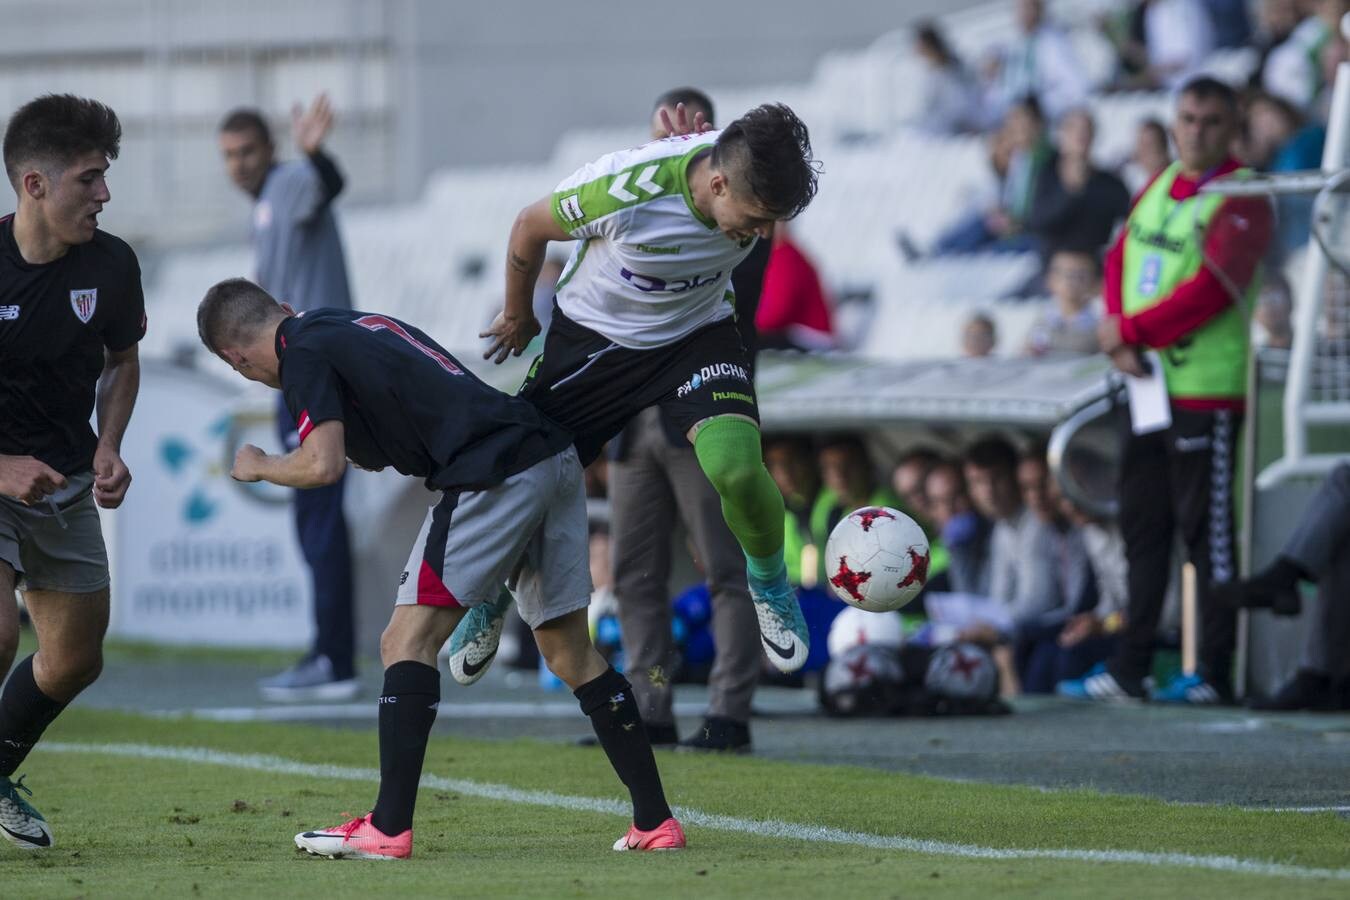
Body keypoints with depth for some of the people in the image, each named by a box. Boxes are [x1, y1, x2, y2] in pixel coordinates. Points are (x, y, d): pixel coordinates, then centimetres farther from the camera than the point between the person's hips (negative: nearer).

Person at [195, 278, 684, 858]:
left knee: (408, 642, -4)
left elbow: (324, 465, -11)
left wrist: (260, 467, 5)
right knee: (571, 652, 13)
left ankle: (389, 828, -10)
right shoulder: (358, 325, 25)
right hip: (553, 457, 9)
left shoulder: (303, 355, -1)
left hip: (491, 477, -9)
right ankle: (655, 822, 12)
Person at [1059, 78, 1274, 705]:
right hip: (1145, 386, 8)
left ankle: (1216, 675, 0)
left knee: (1205, 531, -5)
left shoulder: (1240, 200, -10)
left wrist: (1130, 331, -13)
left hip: (1205, 389, -8)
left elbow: (1210, 291, -18)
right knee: (1142, 528, 10)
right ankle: (1129, 670, 15)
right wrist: (1118, 338, -6)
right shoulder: (1160, 185, 15)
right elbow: (1121, 259, 11)